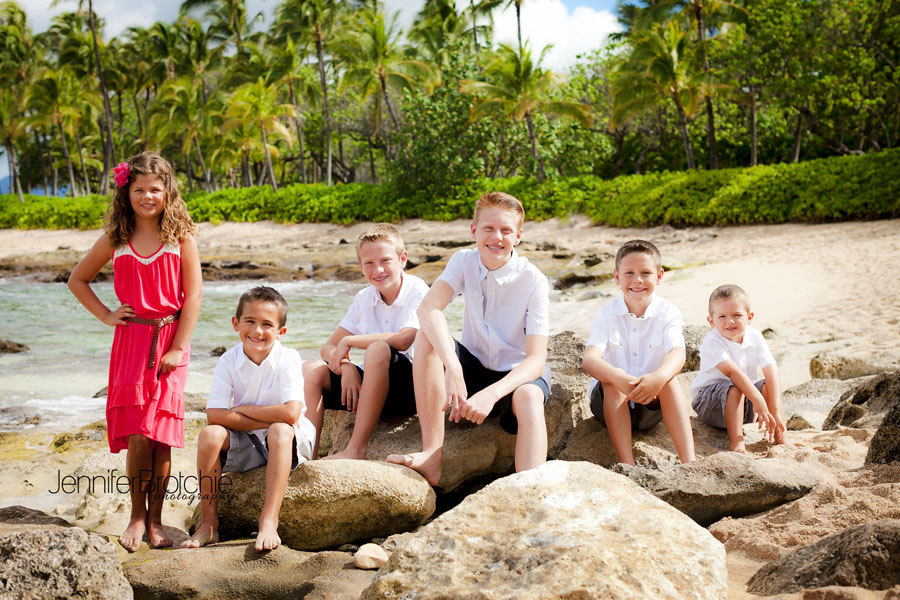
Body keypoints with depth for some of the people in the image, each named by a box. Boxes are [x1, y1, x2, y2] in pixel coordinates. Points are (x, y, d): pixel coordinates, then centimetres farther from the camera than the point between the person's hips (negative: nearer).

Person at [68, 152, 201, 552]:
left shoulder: (181, 237, 0)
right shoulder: (115, 241, 7)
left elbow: (193, 296, -4)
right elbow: (77, 280, 19)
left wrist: (178, 348, -9)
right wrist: (106, 315, 7)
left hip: (169, 342, -1)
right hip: (130, 341, 1)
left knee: (161, 434, -1)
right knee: (137, 437, -4)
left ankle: (155, 519, 10)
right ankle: (137, 516, 11)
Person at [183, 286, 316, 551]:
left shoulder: (288, 358, -16)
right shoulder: (228, 361, -8)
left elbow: (291, 414, -28)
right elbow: (215, 415, -18)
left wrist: (242, 410, -19)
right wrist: (267, 419, -24)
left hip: (289, 442, -3)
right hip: (245, 446, 3)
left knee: (281, 430, -34)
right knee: (209, 435, -22)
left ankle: (269, 522, -36)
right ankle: (208, 524, -13)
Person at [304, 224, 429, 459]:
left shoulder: (417, 291, -10)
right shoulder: (364, 299, 8)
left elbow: (403, 340, -28)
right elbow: (328, 348, 6)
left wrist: (348, 342, -16)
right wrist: (346, 367, -17)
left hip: (409, 388, -6)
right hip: (373, 387, 6)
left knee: (378, 349, -35)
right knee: (311, 370, -9)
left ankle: (356, 449, -35)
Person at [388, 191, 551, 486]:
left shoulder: (534, 281, -16)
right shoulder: (464, 262, -8)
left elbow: (536, 360, -24)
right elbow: (428, 309, -27)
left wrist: (492, 393, -42)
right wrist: (452, 368, -45)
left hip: (517, 374, -3)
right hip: (474, 369, 3)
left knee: (529, 397, -38)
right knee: (428, 335, -23)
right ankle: (432, 456, -28)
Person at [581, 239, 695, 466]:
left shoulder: (668, 314, -8)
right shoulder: (607, 315, -9)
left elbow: (678, 354, -27)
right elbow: (589, 359, -25)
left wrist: (658, 377, -52)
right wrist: (617, 377, -49)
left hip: (652, 406, 0)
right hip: (609, 404, 0)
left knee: (669, 380, -29)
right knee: (611, 382, -31)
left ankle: (689, 463, -37)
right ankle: (627, 465, -40)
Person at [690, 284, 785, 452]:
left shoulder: (755, 338, -7)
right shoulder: (712, 342, -22)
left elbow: (771, 372, -17)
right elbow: (732, 371, -36)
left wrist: (776, 410, -29)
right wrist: (757, 400, -45)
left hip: (743, 400, 5)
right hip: (709, 399, -5)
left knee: (769, 386, -19)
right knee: (733, 388, -34)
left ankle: (780, 442, -13)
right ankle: (736, 444, -34)